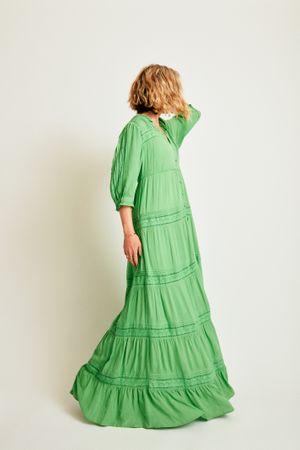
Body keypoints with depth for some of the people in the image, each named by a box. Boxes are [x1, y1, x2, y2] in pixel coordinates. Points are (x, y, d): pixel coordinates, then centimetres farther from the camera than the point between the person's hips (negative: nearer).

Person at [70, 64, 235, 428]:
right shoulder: (136, 127, -9)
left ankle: (178, 380, 25)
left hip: (177, 226, 9)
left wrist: (174, 101, 15)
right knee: (151, 305, -4)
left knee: (181, 301, 12)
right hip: (152, 229, -9)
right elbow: (124, 183, -15)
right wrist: (128, 232, -21)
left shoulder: (165, 127, 14)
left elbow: (192, 113, 33)